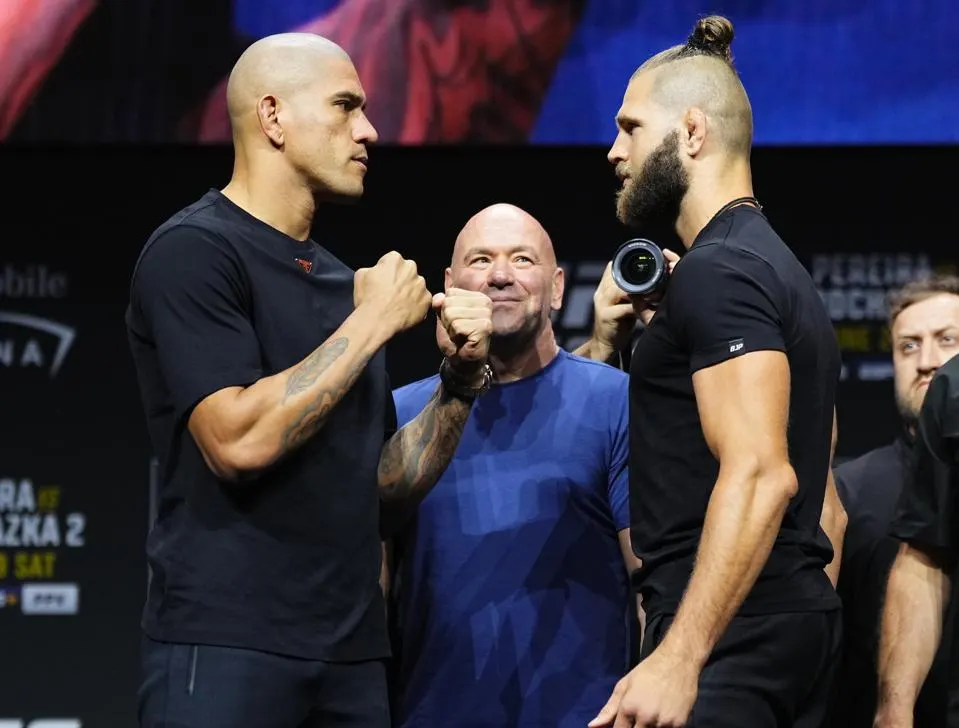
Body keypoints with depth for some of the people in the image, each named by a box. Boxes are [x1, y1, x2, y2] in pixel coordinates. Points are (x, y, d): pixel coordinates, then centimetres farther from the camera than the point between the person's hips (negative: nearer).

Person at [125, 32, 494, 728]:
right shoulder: (194, 251, -7)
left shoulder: (339, 281, 15)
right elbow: (239, 441, -19)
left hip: (351, 651, 7)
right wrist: (373, 323, -11)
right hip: (227, 640, -7)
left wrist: (461, 377, 1)